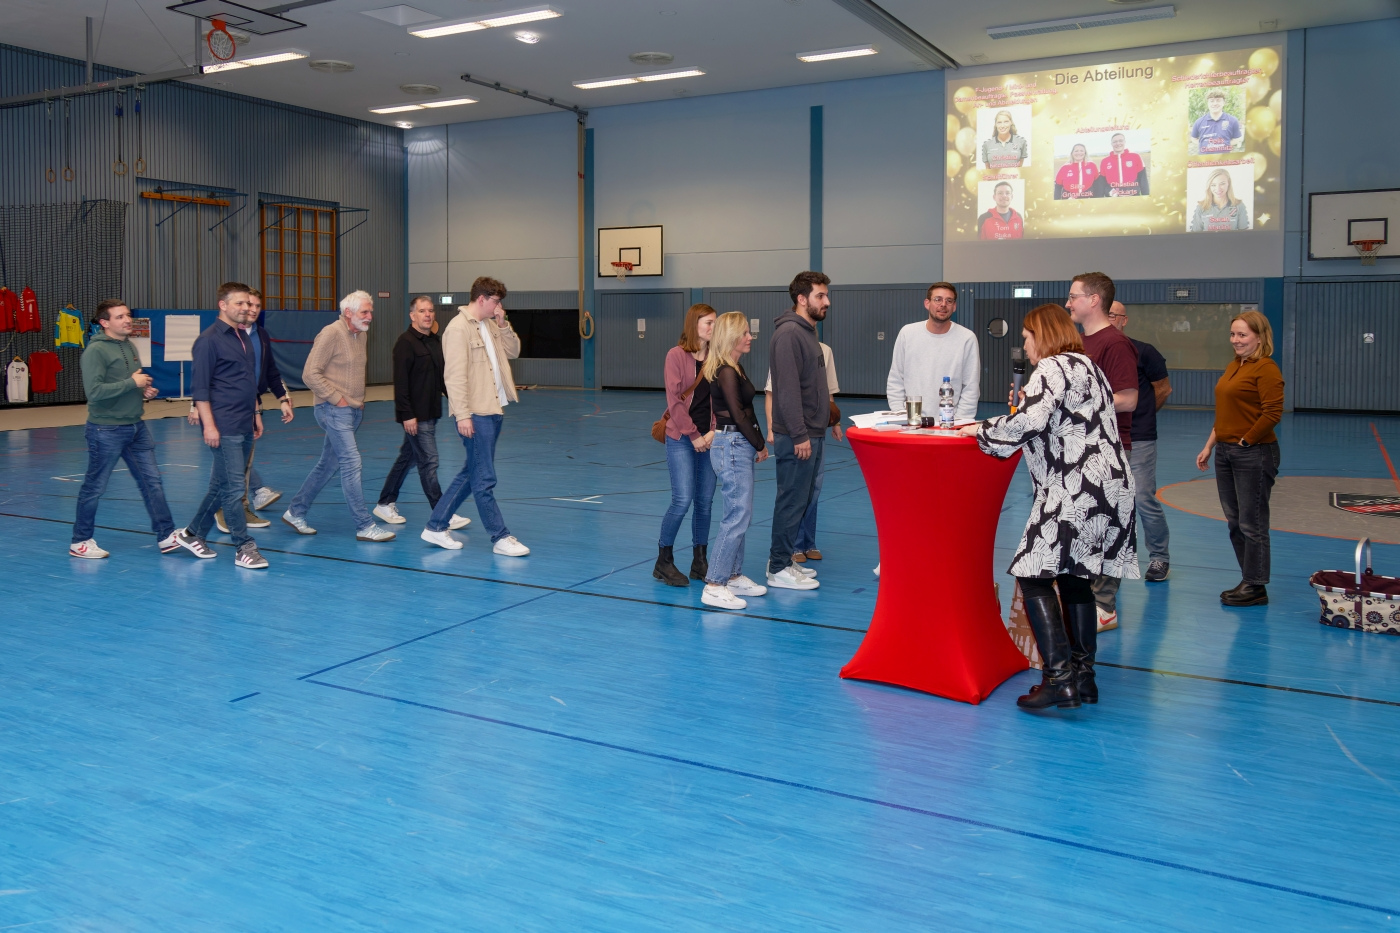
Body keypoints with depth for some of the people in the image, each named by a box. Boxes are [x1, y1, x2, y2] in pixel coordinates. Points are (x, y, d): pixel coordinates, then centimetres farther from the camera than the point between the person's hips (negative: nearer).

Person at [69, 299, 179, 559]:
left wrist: (145, 391, 3)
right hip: (106, 430, -7)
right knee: (95, 488, 6)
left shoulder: (130, 347, 10)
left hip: (136, 427, 8)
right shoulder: (96, 351, -16)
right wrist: (132, 383, -20)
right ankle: (80, 542, 21)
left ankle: (167, 537, 10)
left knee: (152, 481, 5)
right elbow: (94, 391, -26)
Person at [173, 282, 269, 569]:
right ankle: (244, 548, -1)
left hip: (245, 427, 8)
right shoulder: (209, 340, -9)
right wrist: (209, 425, -17)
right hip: (224, 428, -8)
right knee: (234, 488, -6)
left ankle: (193, 534, 29)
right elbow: (199, 388, -12)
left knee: (221, 486, 15)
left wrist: (255, 413, 20)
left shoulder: (245, 338, 15)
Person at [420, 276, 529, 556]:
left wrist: (503, 324, 3)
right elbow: (455, 375, -17)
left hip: (494, 410, 10)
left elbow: (513, 351, 17)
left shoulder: (490, 325, 14)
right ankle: (501, 538, 4)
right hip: (475, 414, -10)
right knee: (484, 479, -2)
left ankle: (436, 527, 23)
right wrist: (462, 415, -21)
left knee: (470, 474, 15)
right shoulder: (458, 328, -12)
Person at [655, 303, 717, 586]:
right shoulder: (677, 355, -6)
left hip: (709, 439, 4)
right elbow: (674, 400, -10)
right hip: (681, 438, -4)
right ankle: (663, 561, 6)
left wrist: (713, 432, -9)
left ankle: (700, 562, 18)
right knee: (683, 500, -9)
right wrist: (693, 436, -12)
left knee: (705, 502, 6)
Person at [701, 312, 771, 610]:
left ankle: (734, 576, 23)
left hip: (739, 446, 10)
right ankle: (714, 586, -7)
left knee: (739, 515, 14)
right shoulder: (726, 372, -15)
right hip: (731, 445, -10)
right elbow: (738, 415, -17)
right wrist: (760, 446, -7)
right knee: (738, 516, -10)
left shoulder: (734, 369, 14)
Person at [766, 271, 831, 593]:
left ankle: (783, 558, 24)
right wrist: (800, 435, -22)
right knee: (793, 500, -3)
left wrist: (819, 429, 18)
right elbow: (788, 388, -21)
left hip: (812, 433, 10)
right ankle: (779, 569, 5)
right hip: (798, 436, -10)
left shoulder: (808, 332, 17)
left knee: (801, 499, 14)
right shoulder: (788, 333, -15)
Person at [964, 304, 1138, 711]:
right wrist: (1025, 409, 26)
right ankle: (1083, 676, 18)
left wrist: (982, 431, -5)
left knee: (1033, 575, -8)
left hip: (1076, 490, -10)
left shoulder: (1052, 368, -7)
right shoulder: (1088, 366, 23)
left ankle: (1059, 678, -14)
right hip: (1110, 486, 10)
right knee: (1074, 578, 15)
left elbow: (1028, 422, -20)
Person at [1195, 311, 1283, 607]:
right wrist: (1209, 446, 16)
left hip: (1254, 454, -9)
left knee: (1252, 523, -2)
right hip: (1226, 452, 9)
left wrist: (1246, 440, -13)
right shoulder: (1233, 367, 15)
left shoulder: (1266, 369, -12)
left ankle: (1255, 587, 8)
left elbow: (1273, 413, -19)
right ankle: (1248, 580, 24)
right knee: (1234, 521, 13)